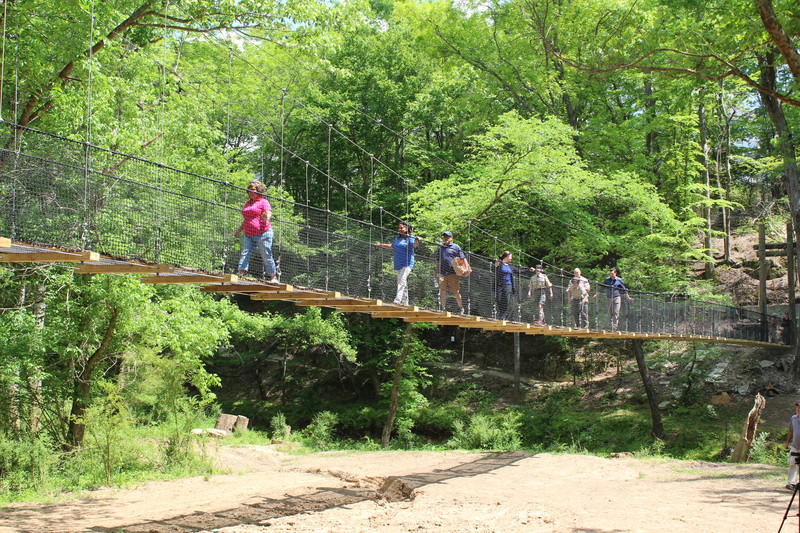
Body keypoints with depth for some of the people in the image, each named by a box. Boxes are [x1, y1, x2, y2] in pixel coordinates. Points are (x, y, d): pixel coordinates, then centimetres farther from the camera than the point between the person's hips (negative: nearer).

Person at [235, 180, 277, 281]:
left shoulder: (263, 202, 1)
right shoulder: (247, 203, 23)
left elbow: (269, 213, -13)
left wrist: (266, 217, -35)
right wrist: (239, 230, 28)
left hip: (262, 233, -7)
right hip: (248, 235, 7)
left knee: (266, 255, -3)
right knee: (244, 253, -8)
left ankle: (273, 277, 5)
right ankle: (241, 272, -15)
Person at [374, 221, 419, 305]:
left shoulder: (410, 238, -5)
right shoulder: (397, 238, 18)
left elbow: (415, 245, -24)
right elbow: (392, 247, 35)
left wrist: (417, 241, -46)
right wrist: (381, 245, 42)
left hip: (407, 263, -8)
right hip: (398, 264, 8)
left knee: (402, 281, -20)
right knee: (402, 283, 9)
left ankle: (397, 300, -29)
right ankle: (405, 303, 13)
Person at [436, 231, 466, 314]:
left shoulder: (456, 247, 5)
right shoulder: (441, 247, 19)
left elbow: (463, 258, 2)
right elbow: (438, 260, 25)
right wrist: (436, 272, 20)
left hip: (453, 273, -4)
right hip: (442, 273, 4)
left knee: (456, 292, 0)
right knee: (442, 291, -4)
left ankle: (461, 308, 17)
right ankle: (443, 309, 1)